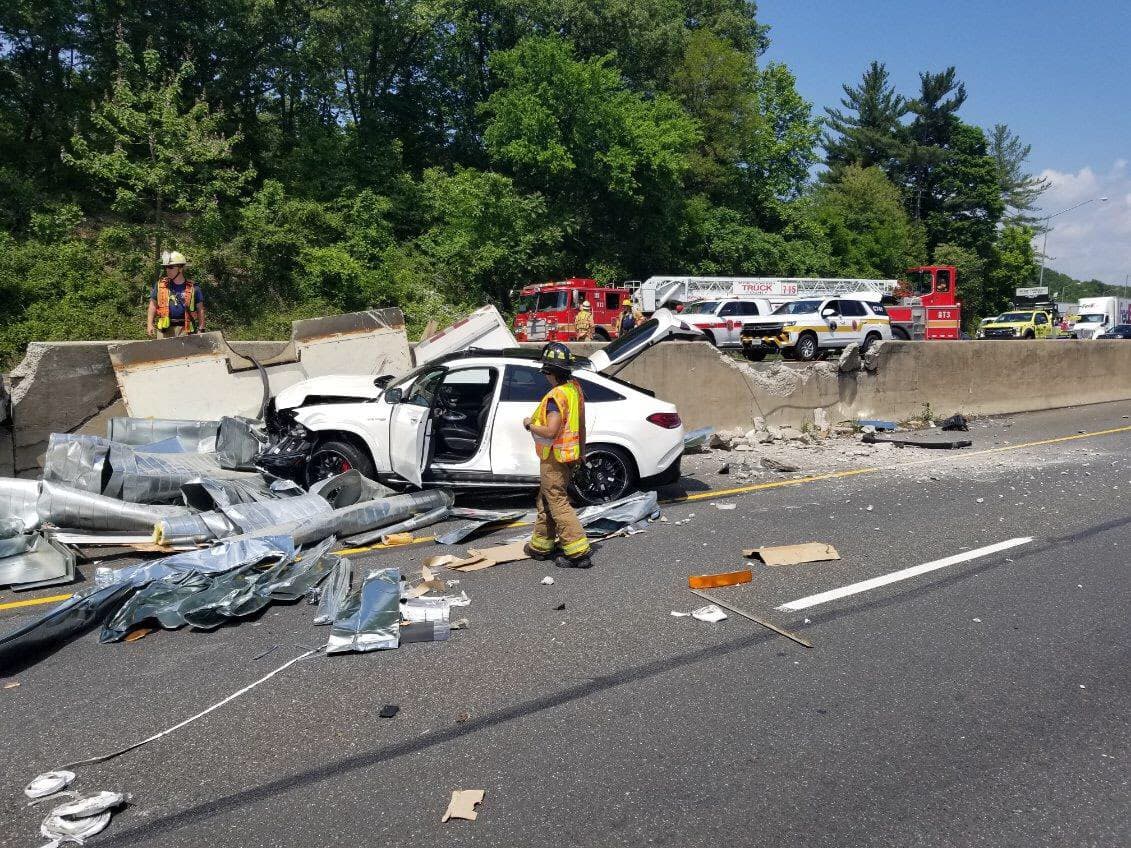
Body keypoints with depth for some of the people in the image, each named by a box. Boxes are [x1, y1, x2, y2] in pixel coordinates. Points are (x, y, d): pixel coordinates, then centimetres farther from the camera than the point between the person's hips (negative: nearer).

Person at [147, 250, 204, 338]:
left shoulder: (193, 288, 4)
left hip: (184, 329, -2)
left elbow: (200, 310, 7)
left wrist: (201, 329, 2)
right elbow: (153, 305, 12)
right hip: (164, 328, 2)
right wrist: (150, 324, 2)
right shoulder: (160, 285, 9)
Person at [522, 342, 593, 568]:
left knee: (558, 503, -4)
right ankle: (541, 544, 30)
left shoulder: (556, 396, -23)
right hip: (571, 454, 9)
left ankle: (579, 552, -5)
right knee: (545, 499, 20)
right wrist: (582, 451, 23)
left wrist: (530, 425, -11)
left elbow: (550, 431, -28)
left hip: (554, 457, -9)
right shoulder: (575, 388, 5)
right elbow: (580, 424, 14)